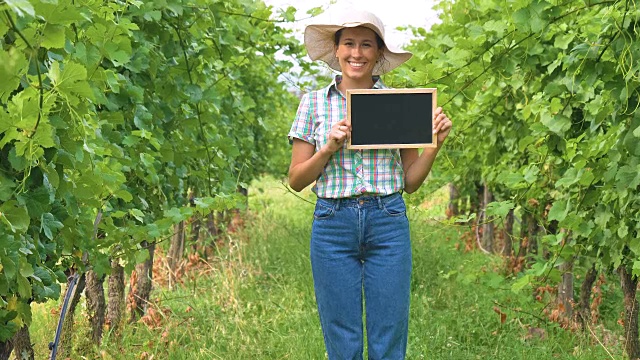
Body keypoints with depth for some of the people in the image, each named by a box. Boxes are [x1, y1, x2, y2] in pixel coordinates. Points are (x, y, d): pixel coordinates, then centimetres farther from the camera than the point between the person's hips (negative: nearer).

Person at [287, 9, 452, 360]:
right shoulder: (314, 103, 6)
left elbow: (410, 182, 10)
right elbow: (296, 180, 5)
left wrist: (435, 143, -5)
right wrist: (329, 148, -10)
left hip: (388, 224, 0)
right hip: (333, 223, 0)